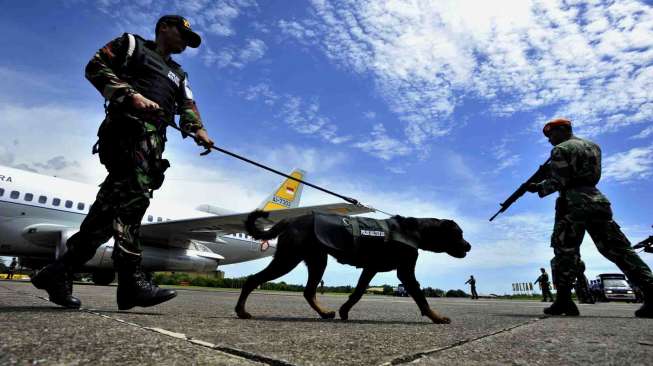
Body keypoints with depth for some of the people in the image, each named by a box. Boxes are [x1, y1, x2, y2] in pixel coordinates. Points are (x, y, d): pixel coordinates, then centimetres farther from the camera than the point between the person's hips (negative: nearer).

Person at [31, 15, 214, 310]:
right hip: (128, 126, -6)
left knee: (113, 203, -2)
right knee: (131, 196, -23)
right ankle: (131, 280, -27)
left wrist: (197, 128, -3)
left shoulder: (178, 74, 35)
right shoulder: (132, 44, 18)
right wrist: (132, 95, -11)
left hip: (154, 140, 7)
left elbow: (187, 105, 19)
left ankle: (59, 272, 2)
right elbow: (96, 67, 4)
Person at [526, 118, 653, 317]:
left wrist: (537, 188, 4)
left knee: (565, 251, -4)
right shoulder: (593, 146, 23)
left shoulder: (561, 149, -2)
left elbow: (557, 182, -10)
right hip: (598, 201, 7)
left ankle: (564, 300, -8)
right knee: (618, 249, 7)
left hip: (574, 203, -7)